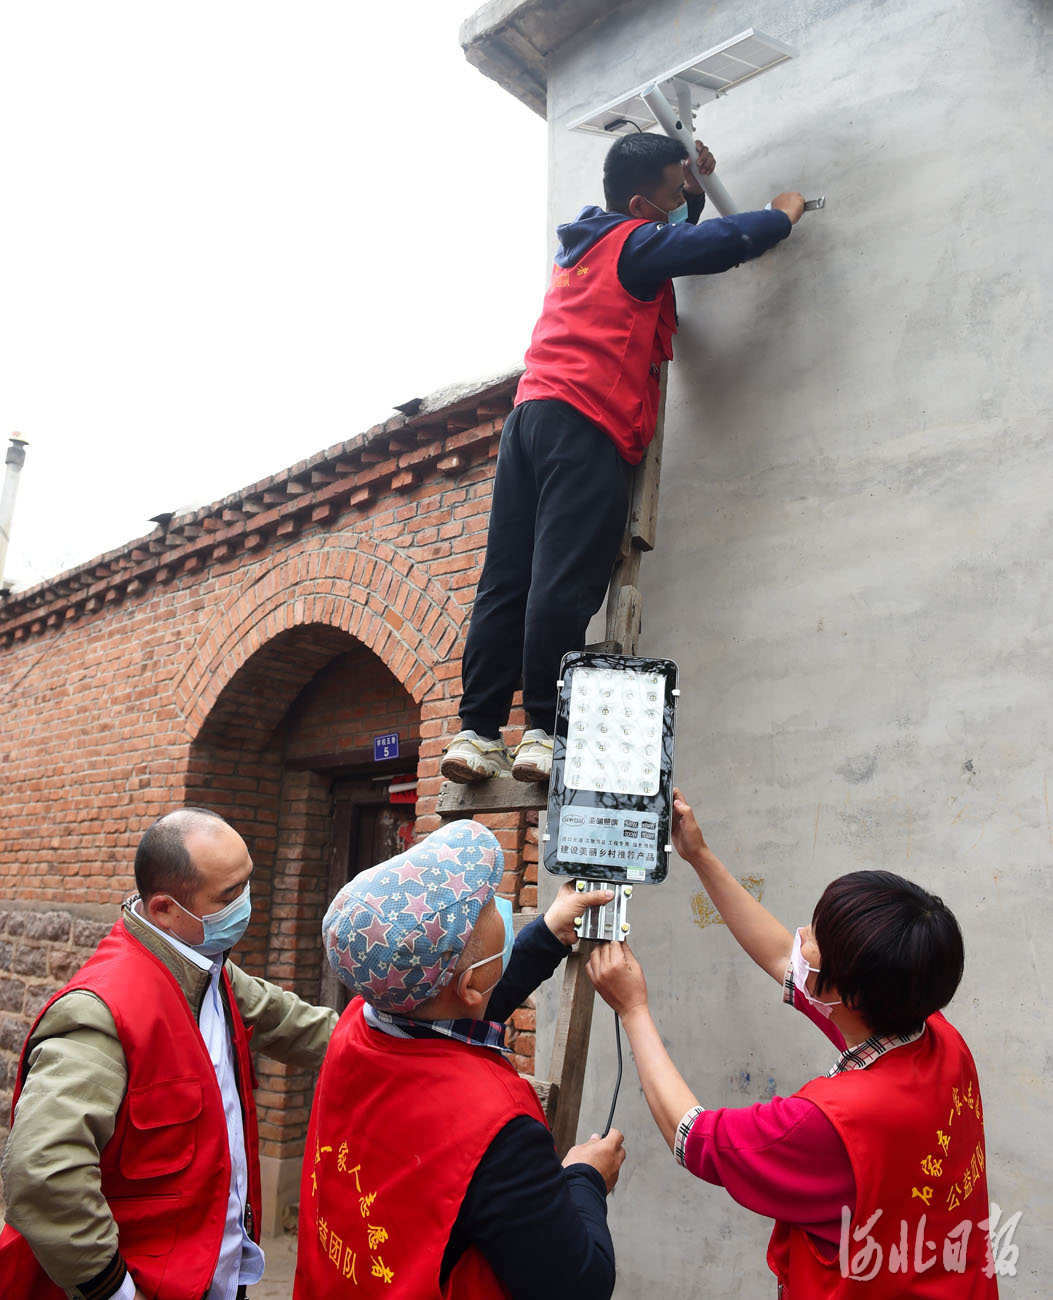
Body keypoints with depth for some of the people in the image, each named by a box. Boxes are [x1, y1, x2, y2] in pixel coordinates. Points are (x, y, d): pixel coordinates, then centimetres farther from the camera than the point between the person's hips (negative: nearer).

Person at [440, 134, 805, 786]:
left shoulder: (585, 242, 27)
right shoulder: (635, 242, 2)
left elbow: (681, 242, 43)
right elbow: (726, 242, -6)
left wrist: (695, 189, 32)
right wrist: (783, 216, 12)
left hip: (532, 414, 9)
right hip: (586, 426, -8)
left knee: (507, 582, 0)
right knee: (565, 585, -13)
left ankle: (478, 732, -1)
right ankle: (545, 733, -16)